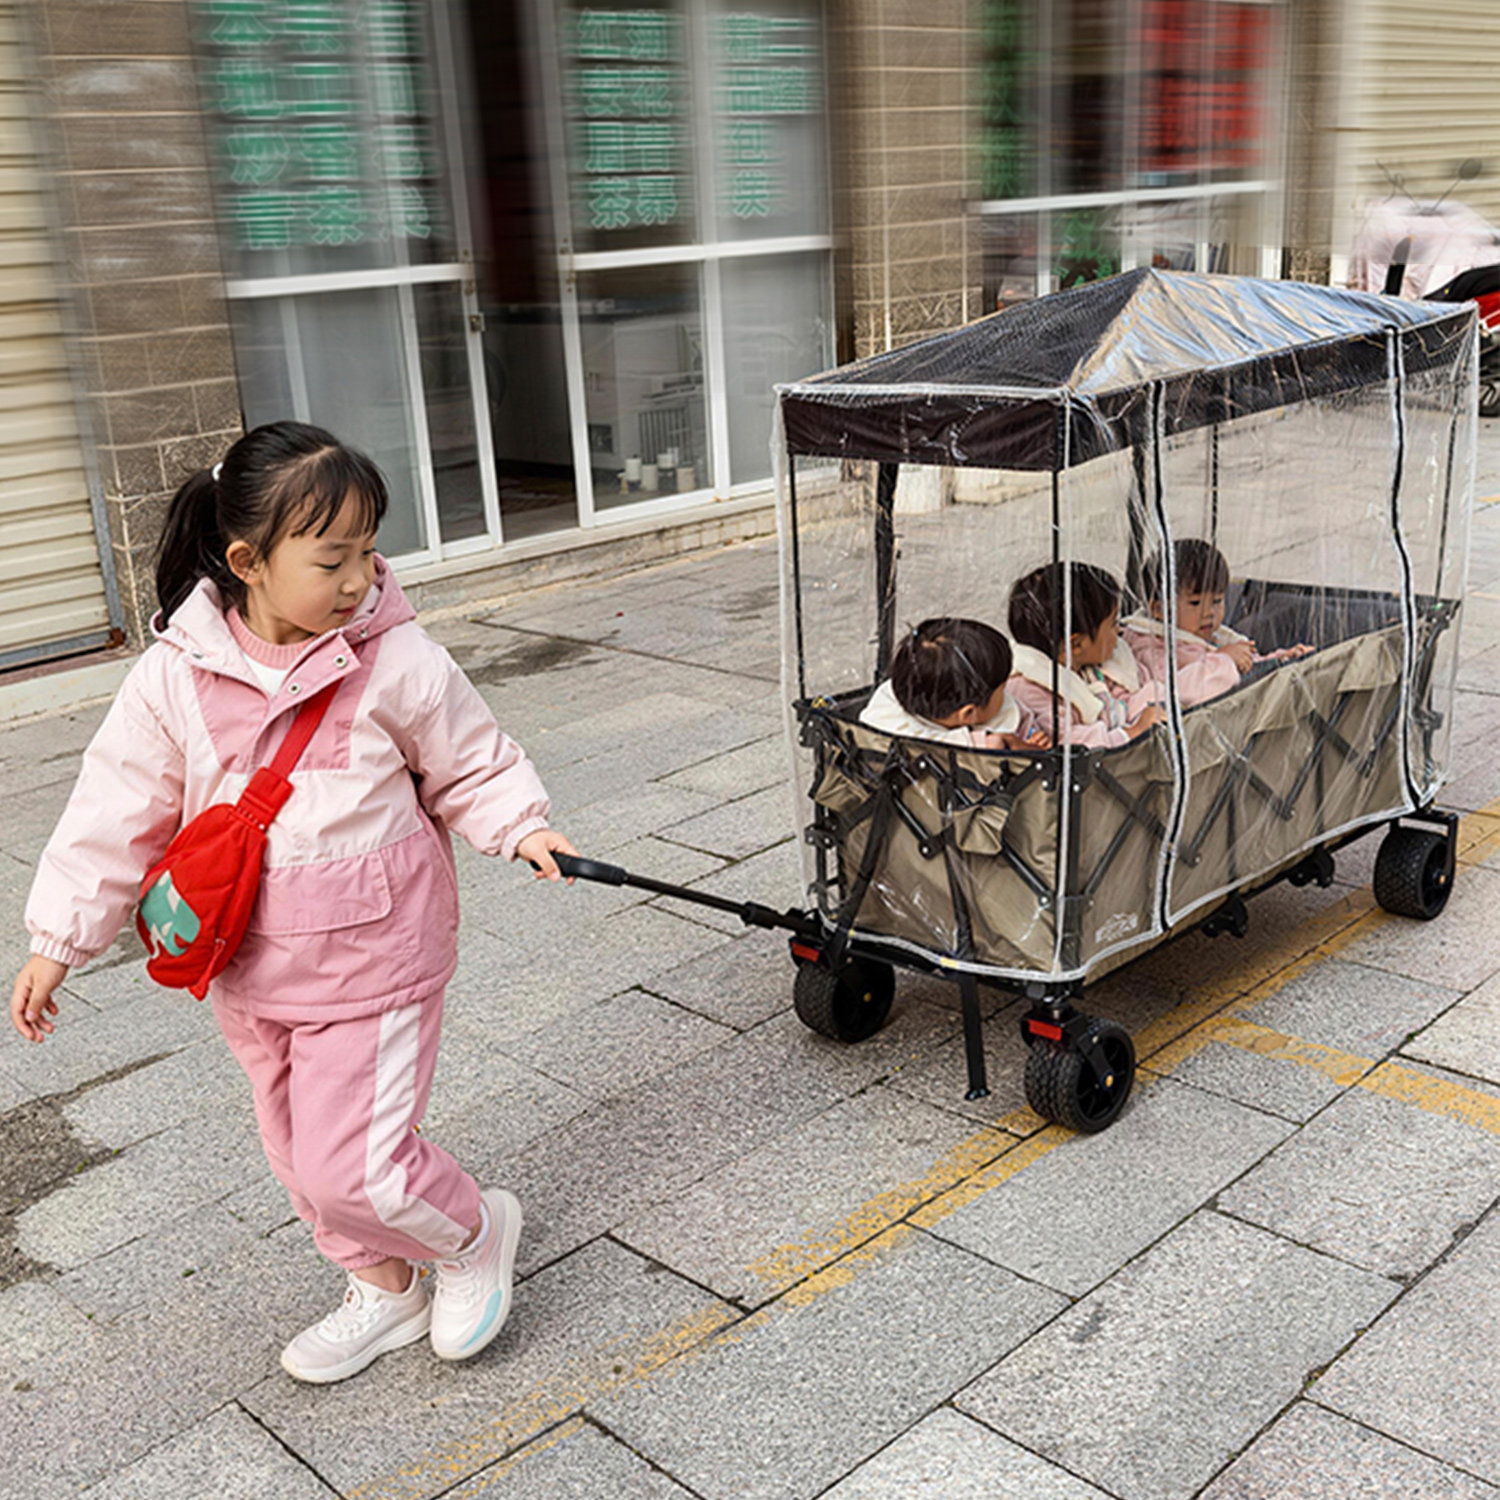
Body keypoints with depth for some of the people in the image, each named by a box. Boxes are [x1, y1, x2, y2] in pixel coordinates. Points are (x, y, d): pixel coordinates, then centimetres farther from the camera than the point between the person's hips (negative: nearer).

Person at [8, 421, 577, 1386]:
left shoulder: (398, 662, -14)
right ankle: (385, 1289, 43)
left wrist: (518, 827, -15)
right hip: (252, 971, 4)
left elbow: (471, 765, 1)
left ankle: (475, 1229, 25)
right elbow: (118, 808, 0)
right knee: (302, 1152, 18)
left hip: (372, 962, -4)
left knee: (353, 1165, -6)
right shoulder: (177, 676, -8)